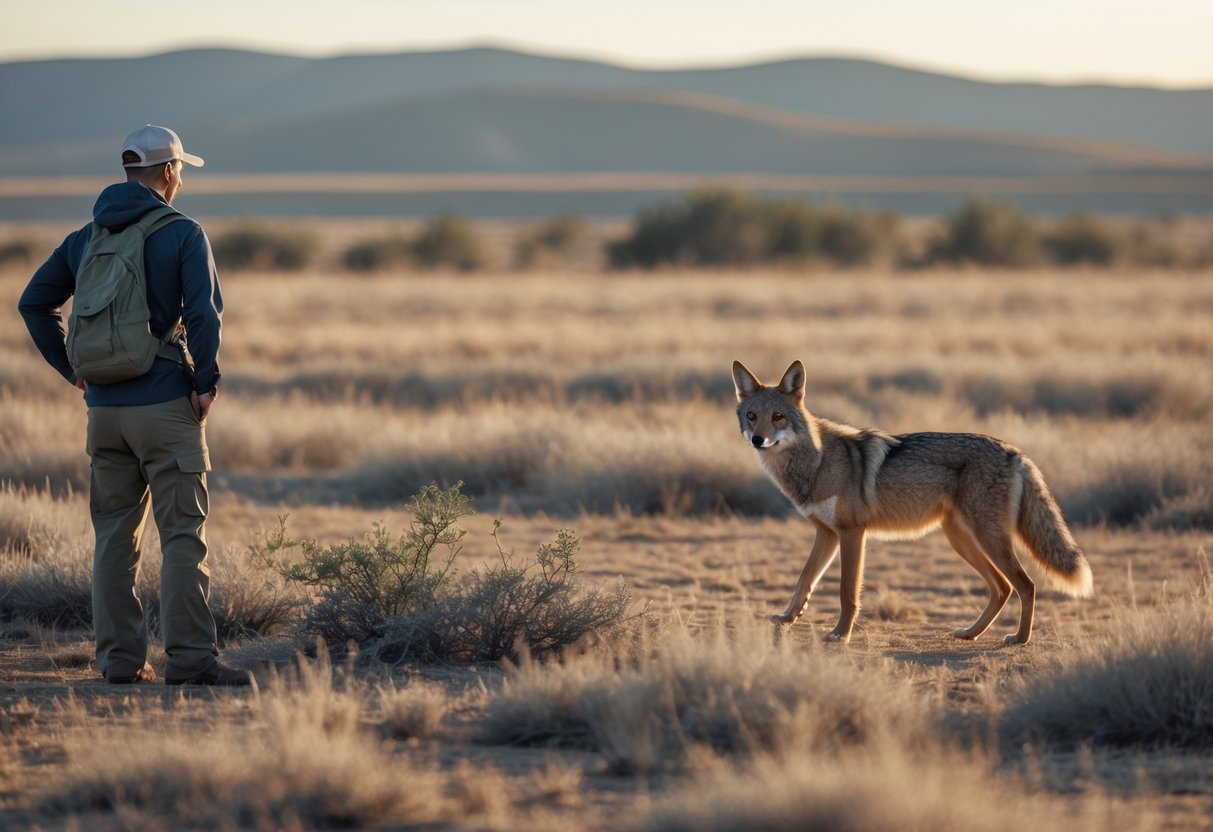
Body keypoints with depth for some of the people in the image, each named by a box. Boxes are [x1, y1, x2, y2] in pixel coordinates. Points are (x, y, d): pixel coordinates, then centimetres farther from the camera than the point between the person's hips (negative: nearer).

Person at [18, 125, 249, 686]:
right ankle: (189, 657, -9)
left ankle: (120, 659, 10)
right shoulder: (183, 234, -6)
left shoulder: (85, 239, 11)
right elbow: (203, 309, -17)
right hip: (166, 406, -5)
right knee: (183, 535, -4)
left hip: (104, 408, 5)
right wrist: (206, 381, -7)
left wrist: (73, 370, 15)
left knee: (114, 535, 10)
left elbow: (34, 302, 12)